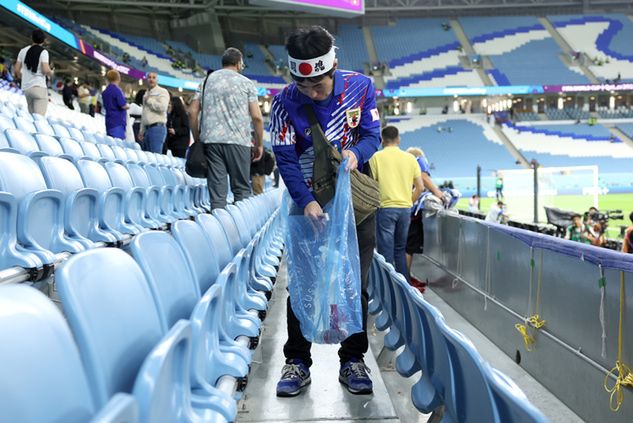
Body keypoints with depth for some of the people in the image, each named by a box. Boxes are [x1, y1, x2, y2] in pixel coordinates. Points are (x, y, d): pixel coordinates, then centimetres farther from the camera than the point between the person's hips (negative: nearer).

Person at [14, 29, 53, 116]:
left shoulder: (23, 51, 11)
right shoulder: (43, 52, -4)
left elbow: (16, 70, 11)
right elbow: (46, 70, -14)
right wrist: (51, 73, 8)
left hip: (26, 87, 6)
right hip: (39, 87, -6)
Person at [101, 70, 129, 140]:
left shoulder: (104, 92, 14)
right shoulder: (117, 90, -12)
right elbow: (123, 106, -17)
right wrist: (128, 106, 4)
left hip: (109, 122, 9)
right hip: (117, 121, -9)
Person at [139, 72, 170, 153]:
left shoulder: (162, 91, -1)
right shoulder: (146, 94, 23)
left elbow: (162, 107, -19)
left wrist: (149, 100, -6)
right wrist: (141, 130, 20)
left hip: (157, 128, -8)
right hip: (147, 129, 8)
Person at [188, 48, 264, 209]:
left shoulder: (207, 80, 15)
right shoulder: (246, 83, 7)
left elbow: (193, 111, 10)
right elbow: (257, 117, -1)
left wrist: (196, 138, 17)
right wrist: (259, 145, 7)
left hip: (210, 140, 3)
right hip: (238, 141, -3)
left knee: (216, 190, 3)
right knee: (242, 189, 5)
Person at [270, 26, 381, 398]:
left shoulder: (360, 86, -8)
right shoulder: (285, 103, -12)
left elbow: (372, 134, -2)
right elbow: (286, 159, -14)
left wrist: (356, 152, -25)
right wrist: (307, 201, -27)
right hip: (309, 200, 0)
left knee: (355, 282, 5)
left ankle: (353, 360, 18)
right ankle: (297, 362, 14)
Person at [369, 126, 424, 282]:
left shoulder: (377, 157, -4)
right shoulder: (410, 158, 6)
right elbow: (420, 187, 6)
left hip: (385, 208, -4)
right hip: (405, 209, 4)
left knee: (386, 252, 2)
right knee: (400, 250, 17)